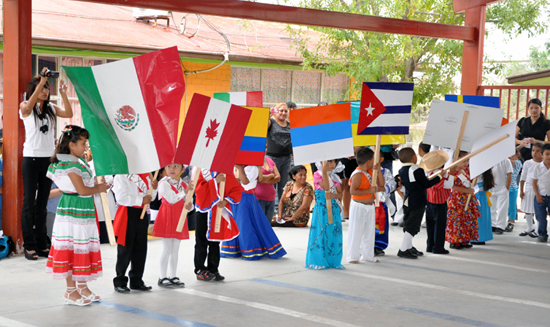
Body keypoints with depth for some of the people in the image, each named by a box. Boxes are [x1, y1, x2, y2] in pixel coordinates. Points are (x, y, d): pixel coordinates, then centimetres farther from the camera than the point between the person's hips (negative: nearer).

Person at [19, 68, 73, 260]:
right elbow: (29, 105, -25)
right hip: (32, 158, -4)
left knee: (43, 203, 9)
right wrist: (41, 81, -30)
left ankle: (42, 244, 14)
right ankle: (29, 245, 2)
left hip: (48, 158, 4)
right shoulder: (25, 107, -1)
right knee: (29, 203, -2)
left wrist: (63, 93, -14)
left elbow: (69, 114, -5)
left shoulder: (51, 108, 10)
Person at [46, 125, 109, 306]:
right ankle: (71, 291, 6)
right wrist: (100, 188, -7)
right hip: (72, 211, -10)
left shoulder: (78, 162, 13)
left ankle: (82, 287, 24)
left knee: (83, 248, 14)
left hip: (83, 211, 10)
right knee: (72, 249, -2)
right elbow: (82, 190, -20)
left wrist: (96, 185, 4)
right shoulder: (70, 164, -17)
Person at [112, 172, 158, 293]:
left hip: (142, 213, 6)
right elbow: (121, 197, -19)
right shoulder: (121, 176, -8)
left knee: (141, 249, 9)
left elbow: (149, 197, 16)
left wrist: (154, 188, -5)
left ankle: (136, 281, 20)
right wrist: (141, 200, -19)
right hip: (127, 213, -6)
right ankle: (120, 282, 9)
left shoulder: (145, 176, 12)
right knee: (125, 249, -2)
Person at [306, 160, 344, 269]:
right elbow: (326, 187, -19)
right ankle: (318, 261, 4)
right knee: (321, 234, -4)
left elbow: (340, 194, 6)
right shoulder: (317, 174, -5)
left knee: (334, 234, 4)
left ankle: (333, 261, 12)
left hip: (333, 208, 5)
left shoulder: (335, 177, 11)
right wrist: (325, 172, -22)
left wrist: (333, 195, -15)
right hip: (321, 208, -5)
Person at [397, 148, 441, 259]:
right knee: (412, 227, -4)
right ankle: (403, 250, -4)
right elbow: (427, 184, -14)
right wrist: (439, 176, -3)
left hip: (407, 202, 8)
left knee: (408, 225, 17)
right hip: (417, 203, -8)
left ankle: (409, 247, 26)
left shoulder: (401, 170, 6)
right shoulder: (417, 170, -18)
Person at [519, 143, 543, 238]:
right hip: (529, 189, 3)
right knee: (528, 211, 10)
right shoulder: (528, 163, 3)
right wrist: (521, 191, 5)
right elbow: (523, 178, 8)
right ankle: (530, 228, 25)